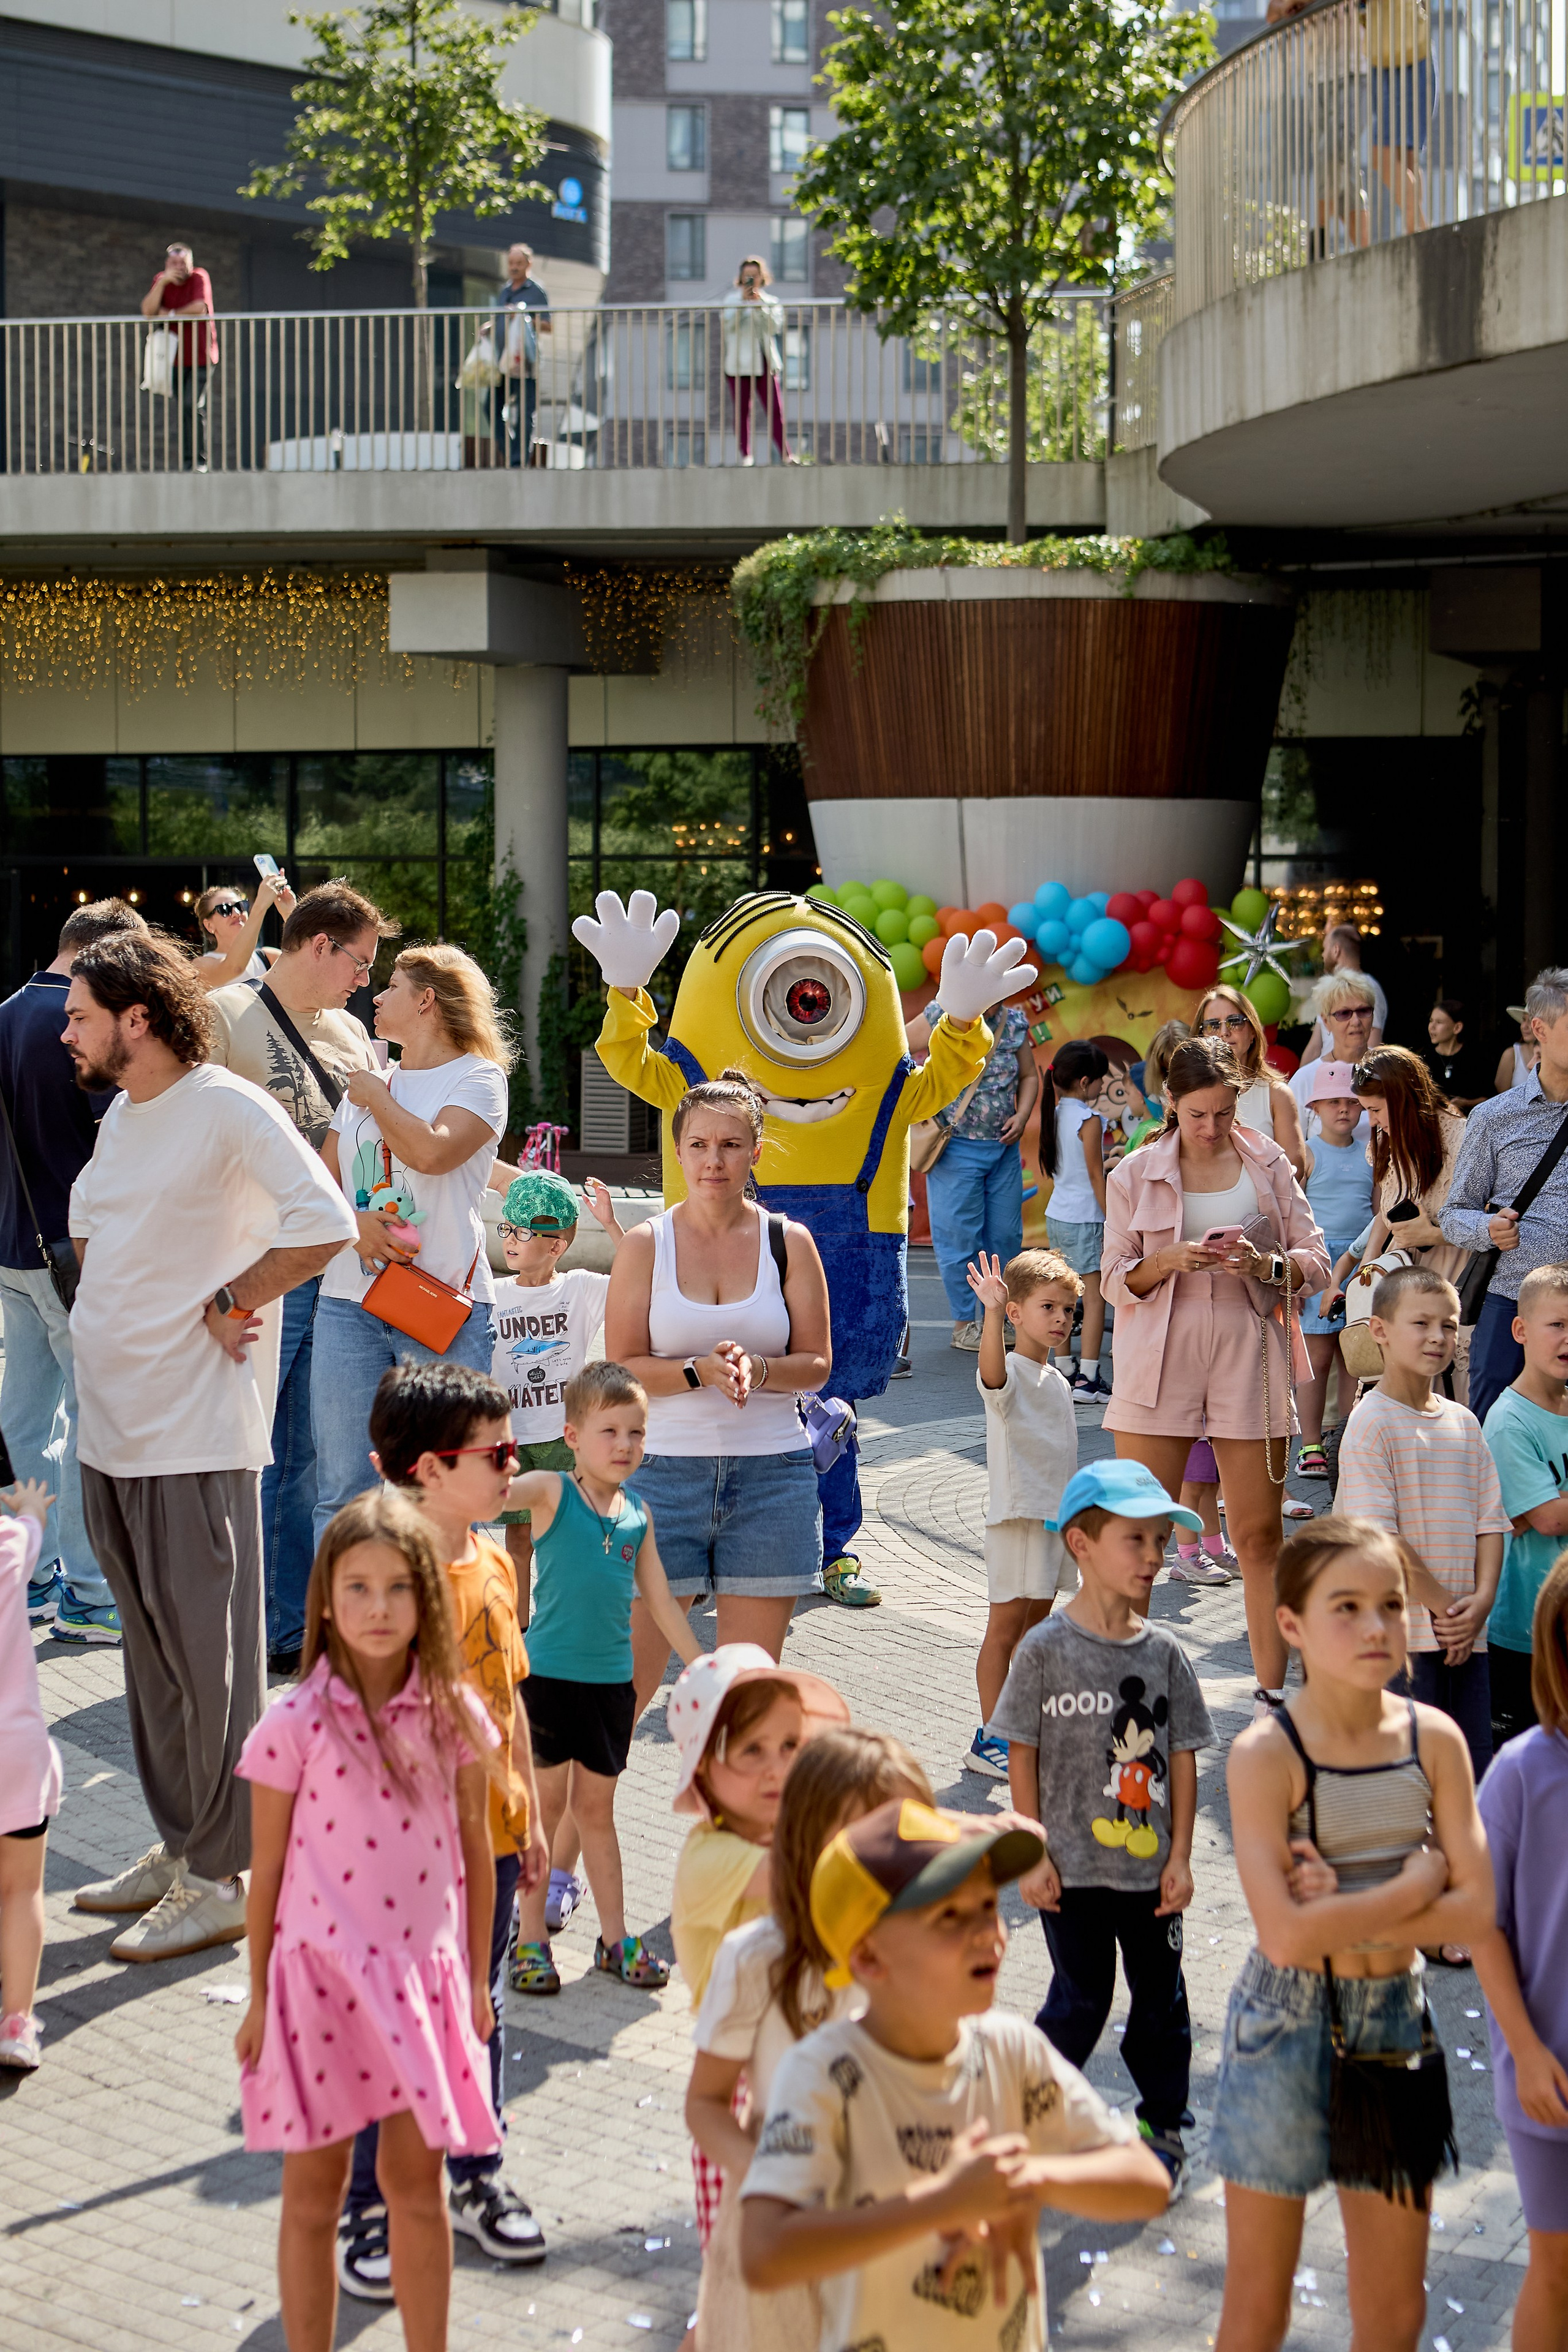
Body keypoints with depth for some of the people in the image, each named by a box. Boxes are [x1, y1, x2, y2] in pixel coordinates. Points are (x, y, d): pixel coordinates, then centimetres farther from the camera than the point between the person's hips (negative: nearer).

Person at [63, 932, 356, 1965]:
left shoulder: (227, 1108, -12)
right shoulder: (120, 1117, 14)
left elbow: (326, 1224, -21)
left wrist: (226, 1304, -13)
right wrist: (112, 1308, 14)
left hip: (194, 1429, -9)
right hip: (111, 1424, 9)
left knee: (209, 1654, -3)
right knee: (152, 1647, 15)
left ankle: (223, 1877, 3)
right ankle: (178, 1848, 26)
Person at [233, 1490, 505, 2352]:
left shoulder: (454, 1714, -3)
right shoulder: (294, 1724, -11)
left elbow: (473, 1850, 7)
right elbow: (267, 1871, -2)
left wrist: (475, 1980, 12)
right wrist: (259, 1998, 3)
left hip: (421, 1974, 2)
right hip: (322, 1975, -2)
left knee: (417, 2182, 11)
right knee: (313, 2192, 9)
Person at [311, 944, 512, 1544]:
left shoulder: (477, 1078, 2)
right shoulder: (365, 1082, 20)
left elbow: (431, 1152, -17)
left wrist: (376, 1095, -1)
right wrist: (356, 1224, -6)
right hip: (349, 1300, 5)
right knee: (343, 1490, 1)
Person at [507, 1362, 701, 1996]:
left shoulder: (638, 1515, 5)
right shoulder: (551, 1493, -8)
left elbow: (661, 1602, 14)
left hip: (612, 1679, 4)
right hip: (549, 1674, -4)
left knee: (597, 1808, 14)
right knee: (546, 1805, 4)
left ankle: (614, 1937, 22)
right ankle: (531, 1938, 15)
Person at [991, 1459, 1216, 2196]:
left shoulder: (1164, 1653, 0)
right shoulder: (1045, 1650, -9)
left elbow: (1183, 1757, 3)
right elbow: (1023, 1756, -5)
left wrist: (1180, 1856, 0)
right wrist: (1033, 1855, -7)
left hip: (1151, 1867, 3)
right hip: (1073, 1866, -3)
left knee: (1161, 1998, 11)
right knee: (1081, 2000, 4)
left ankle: (1162, 2122, 27)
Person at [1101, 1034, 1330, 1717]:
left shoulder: (1268, 1165, 5)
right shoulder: (1135, 1175, 2)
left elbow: (1316, 1261, 5)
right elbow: (1116, 1280, 3)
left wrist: (1267, 1265, -16)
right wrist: (1169, 1262, -16)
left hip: (1250, 1359, 1)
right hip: (1160, 1362, -1)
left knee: (1259, 1534, 5)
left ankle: (1271, 1687, 13)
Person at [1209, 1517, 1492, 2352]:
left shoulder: (1434, 1740, -5)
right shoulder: (1265, 1757, -17)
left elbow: (1474, 1909, -8)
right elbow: (1285, 1937, -25)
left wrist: (1352, 1917, -19)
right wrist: (1416, 1884, -16)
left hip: (1394, 2018, 4)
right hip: (1287, 2024, -4)